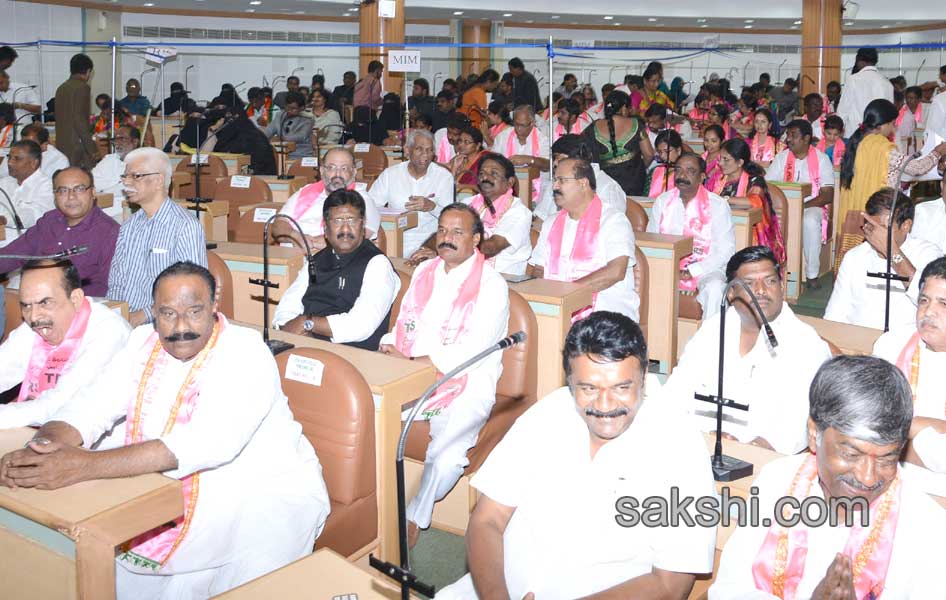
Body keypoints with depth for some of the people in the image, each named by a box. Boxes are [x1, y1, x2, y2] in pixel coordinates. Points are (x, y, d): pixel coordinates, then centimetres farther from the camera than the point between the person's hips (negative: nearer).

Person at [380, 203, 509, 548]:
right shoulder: (424, 272, 16)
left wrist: (411, 362, -17)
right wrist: (389, 348, -4)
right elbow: (402, 325, 20)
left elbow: (472, 351, -14)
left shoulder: (491, 285, -5)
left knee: (446, 454, -29)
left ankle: (415, 517, -6)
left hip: (466, 384, -6)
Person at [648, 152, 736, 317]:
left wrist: (692, 272, -17)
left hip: (704, 269, -3)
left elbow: (726, 251, -6)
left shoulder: (717, 205, -2)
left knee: (715, 289, -35)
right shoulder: (662, 201, 10)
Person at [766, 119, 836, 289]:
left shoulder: (821, 159, 0)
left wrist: (803, 206, -21)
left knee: (810, 221, -38)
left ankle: (812, 275, -25)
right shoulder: (782, 157, 8)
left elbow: (828, 195, -6)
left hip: (813, 206, -3)